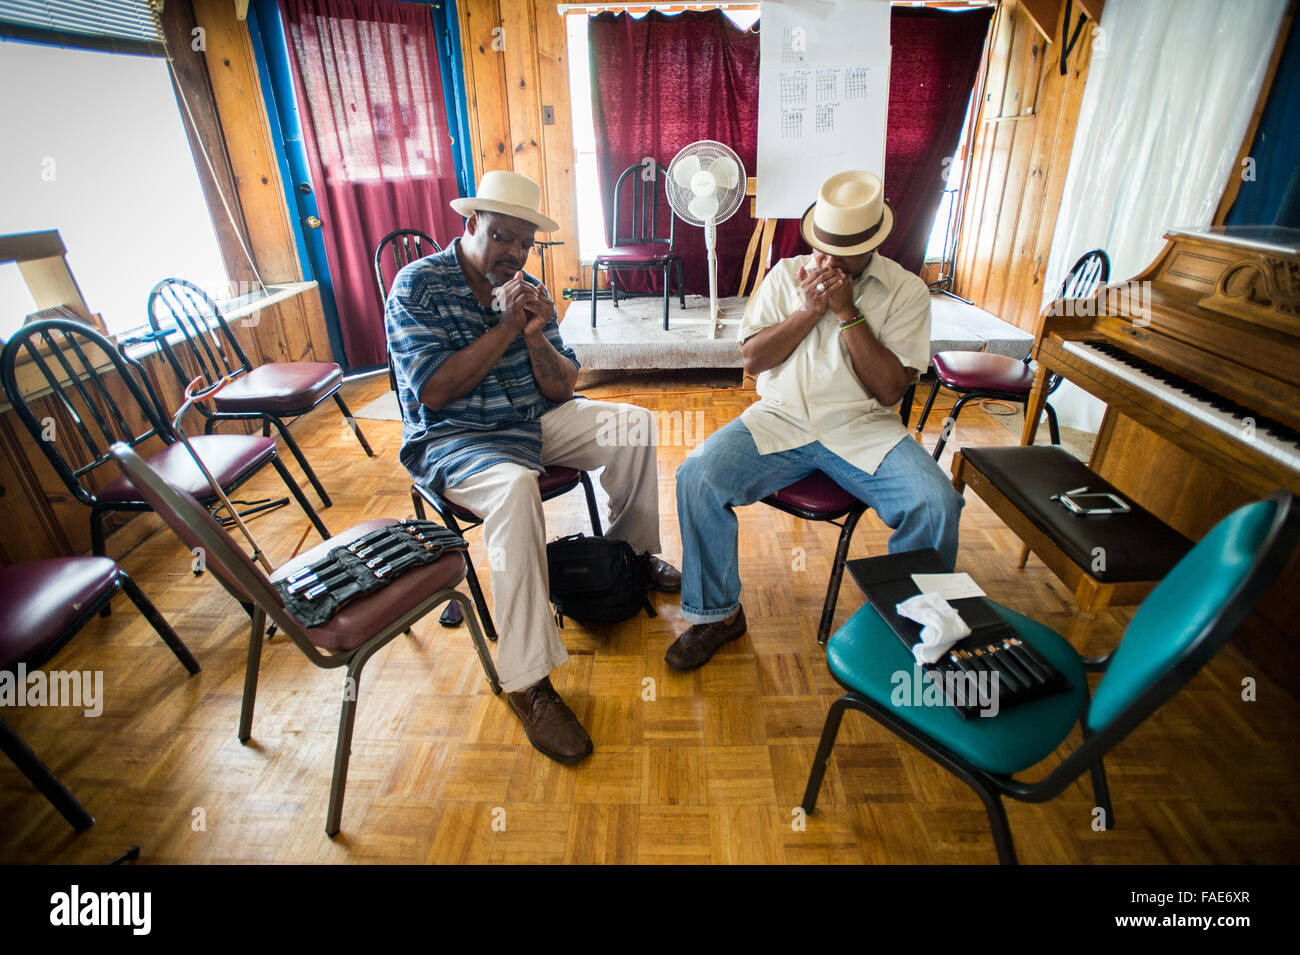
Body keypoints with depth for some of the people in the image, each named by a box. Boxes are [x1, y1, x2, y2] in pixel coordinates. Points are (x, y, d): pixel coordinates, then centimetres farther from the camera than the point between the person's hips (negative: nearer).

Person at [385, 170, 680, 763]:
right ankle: (526, 682, -30)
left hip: (535, 420, 6)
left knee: (635, 424, -4)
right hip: (452, 438, -6)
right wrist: (505, 327, -18)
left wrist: (536, 338, -16)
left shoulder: (527, 289, 7)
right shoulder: (417, 285, -8)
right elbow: (435, 391, -19)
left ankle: (629, 555, 16)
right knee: (515, 487, -38)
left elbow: (563, 387, 4)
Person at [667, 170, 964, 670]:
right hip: (780, 419, 1)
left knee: (937, 506, -25)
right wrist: (810, 310, -8)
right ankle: (718, 613, -3)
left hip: (864, 428, 0)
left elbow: (890, 388, -5)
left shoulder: (907, 291, 5)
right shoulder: (786, 274, 11)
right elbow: (751, 358, 3)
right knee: (697, 476, -24)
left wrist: (847, 312, -11)